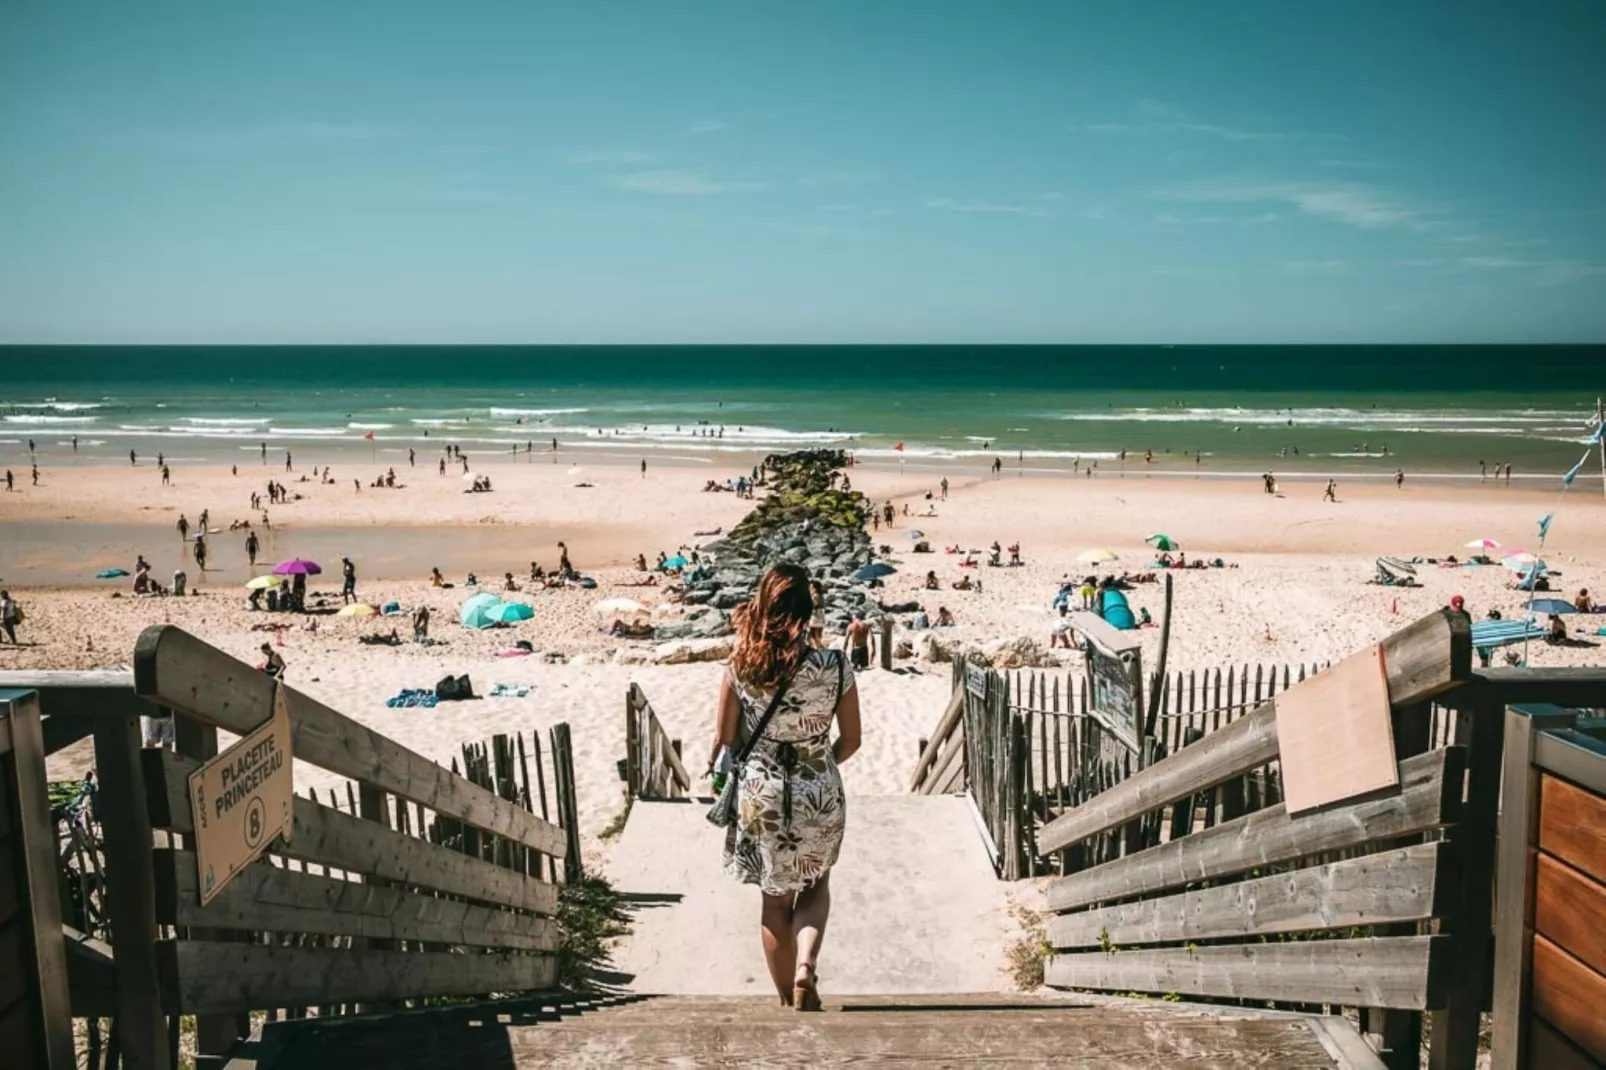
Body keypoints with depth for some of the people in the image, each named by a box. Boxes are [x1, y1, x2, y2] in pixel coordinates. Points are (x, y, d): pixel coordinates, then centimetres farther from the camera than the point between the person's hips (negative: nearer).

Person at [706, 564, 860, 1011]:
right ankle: (806, 964, 0)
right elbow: (850, 741, -3)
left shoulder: (741, 667, -12)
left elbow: (724, 740, -5)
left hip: (760, 796, 1)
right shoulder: (834, 667, -13)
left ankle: (789, 1000, 31)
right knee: (815, 888, 25)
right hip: (820, 798, 0)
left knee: (775, 900, 19)